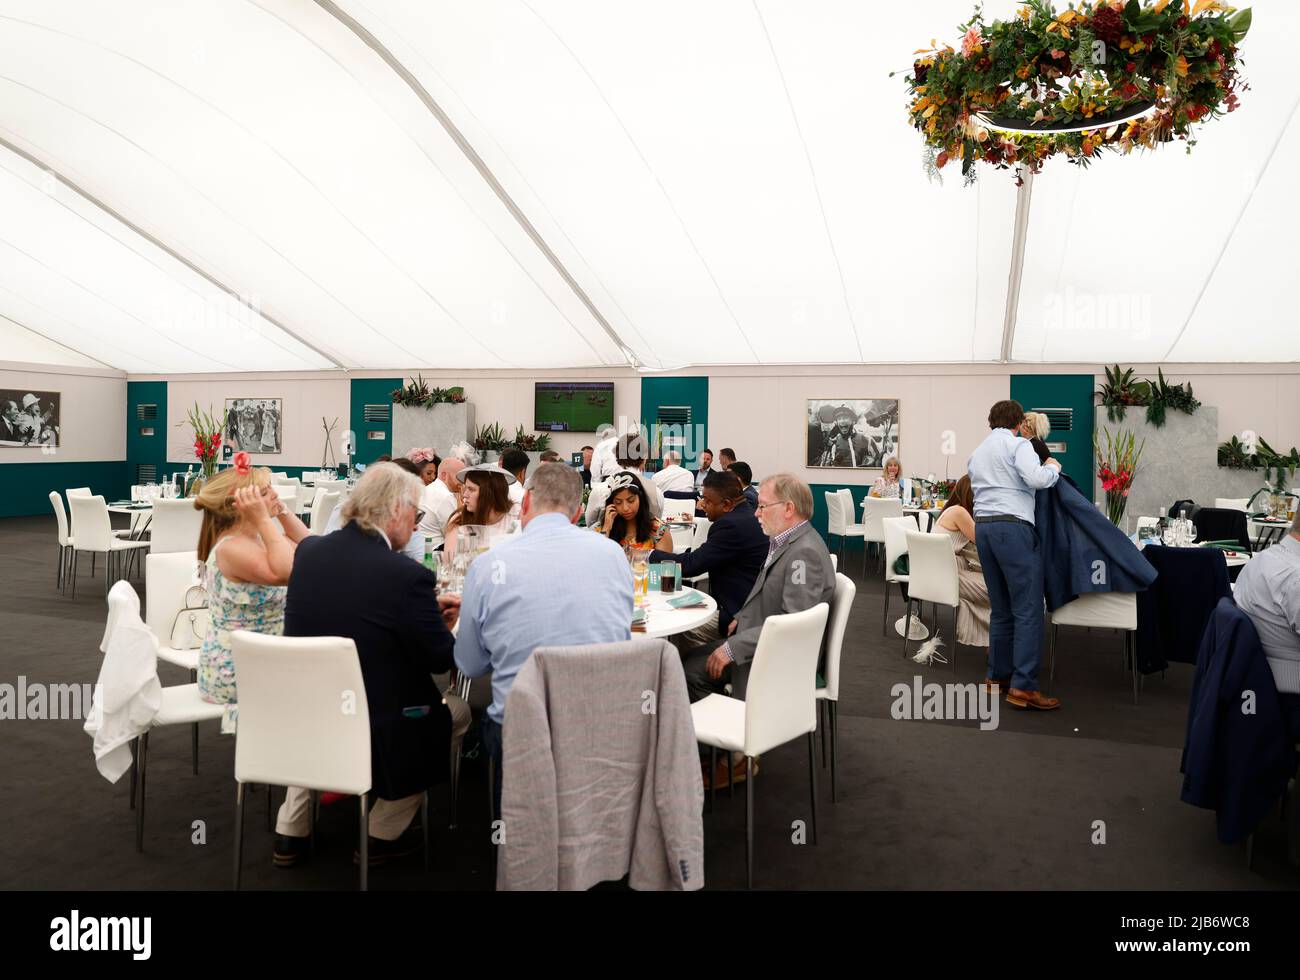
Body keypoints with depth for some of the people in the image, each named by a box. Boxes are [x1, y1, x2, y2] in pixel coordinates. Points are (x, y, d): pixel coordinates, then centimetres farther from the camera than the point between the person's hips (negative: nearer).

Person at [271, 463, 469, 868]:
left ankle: (290, 832, 35)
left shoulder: (308, 551, -5)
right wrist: (441, 620, 8)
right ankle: (382, 836, 23)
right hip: (372, 736, -5)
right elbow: (441, 659, -13)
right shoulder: (408, 576, -24)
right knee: (457, 712, 22)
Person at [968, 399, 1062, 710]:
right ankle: (1023, 686, -11)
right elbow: (1037, 479, -15)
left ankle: (998, 676, 19)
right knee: (1028, 609, -7)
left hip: (982, 526, 8)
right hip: (1013, 527, -8)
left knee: (1001, 609, 15)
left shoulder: (976, 454, 22)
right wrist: (1053, 467, 4)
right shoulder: (1017, 444, -1)